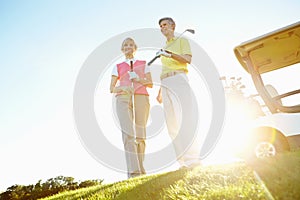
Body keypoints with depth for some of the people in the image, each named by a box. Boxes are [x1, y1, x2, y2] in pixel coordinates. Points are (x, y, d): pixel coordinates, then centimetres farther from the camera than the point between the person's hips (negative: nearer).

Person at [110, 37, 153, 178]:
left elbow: (150, 83, 12)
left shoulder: (143, 64, 22)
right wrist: (121, 88, -7)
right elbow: (111, 88, 15)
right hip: (123, 99, 0)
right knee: (128, 133, -18)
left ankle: (140, 170, 2)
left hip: (141, 98, 1)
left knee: (140, 134, -8)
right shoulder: (118, 67, 22)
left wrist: (139, 79, -6)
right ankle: (133, 172, -23)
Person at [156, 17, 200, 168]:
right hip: (166, 84, 6)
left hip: (178, 79, -6)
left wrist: (170, 54, -18)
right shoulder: (164, 48, 28)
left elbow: (188, 60, -5)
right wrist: (160, 92, 18)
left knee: (185, 116, -14)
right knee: (172, 121, -3)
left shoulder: (182, 41, 13)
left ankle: (192, 158, -12)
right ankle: (184, 160, -1)